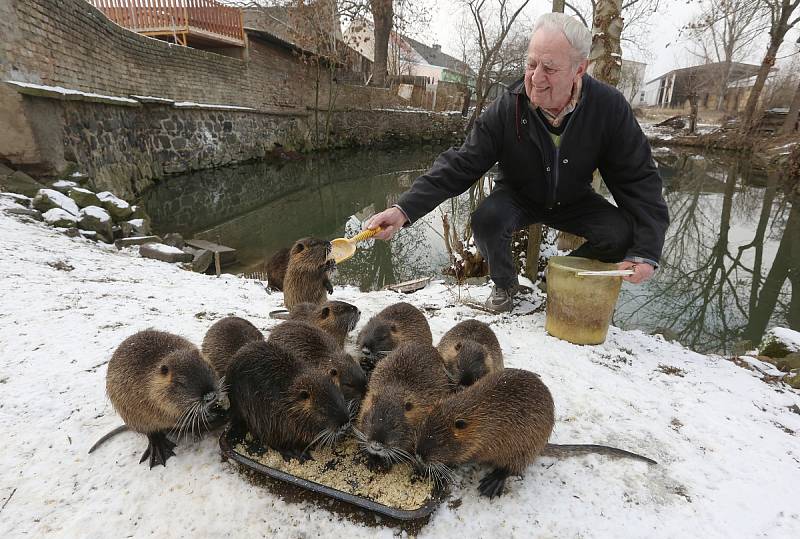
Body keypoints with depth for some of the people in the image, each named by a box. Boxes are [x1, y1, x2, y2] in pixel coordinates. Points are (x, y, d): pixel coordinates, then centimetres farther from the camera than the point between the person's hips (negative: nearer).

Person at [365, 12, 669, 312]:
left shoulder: (609, 106, -22)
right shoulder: (505, 109, -25)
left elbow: (638, 179, -17)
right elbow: (459, 166, -26)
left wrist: (645, 252, -26)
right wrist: (405, 209, -40)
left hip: (574, 201, 2)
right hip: (518, 198, -1)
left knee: (622, 235, -23)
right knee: (486, 219, -33)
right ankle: (505, 285, 0)